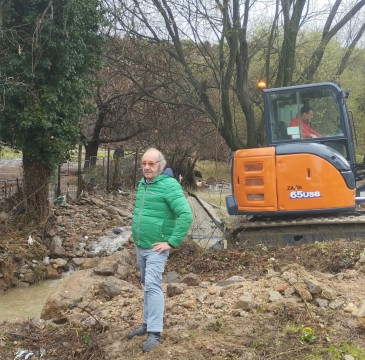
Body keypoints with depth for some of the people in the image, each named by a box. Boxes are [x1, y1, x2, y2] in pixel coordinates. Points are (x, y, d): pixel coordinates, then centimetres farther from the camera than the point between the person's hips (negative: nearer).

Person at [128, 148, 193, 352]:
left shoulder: (169, 185, -17)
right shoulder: (142, 184, 9)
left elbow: (186, 215, -25)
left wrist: (172, 242, -22)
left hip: (156, 248, -8)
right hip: (140, 246, 8)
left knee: (153, 286, -14)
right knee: (147, 285, 17)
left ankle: (155, 333, -11)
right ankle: (148, 323, 29)